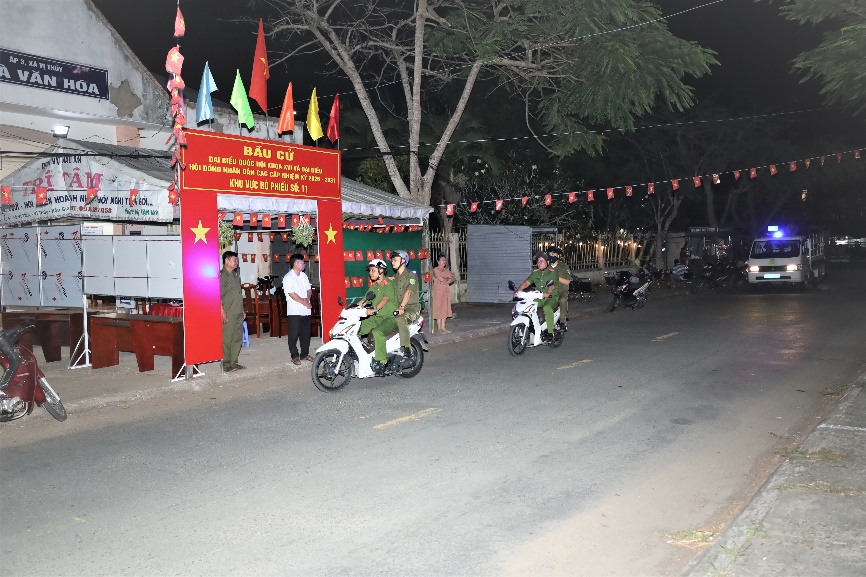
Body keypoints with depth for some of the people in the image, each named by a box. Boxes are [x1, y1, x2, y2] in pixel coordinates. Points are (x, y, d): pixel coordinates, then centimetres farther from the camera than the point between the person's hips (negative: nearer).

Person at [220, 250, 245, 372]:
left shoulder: (236, 275, 17)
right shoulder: (221, 275, -9)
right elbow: (218, 296, -14)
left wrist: (242, 310, 19)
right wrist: (222, 312, -18)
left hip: (238, 314, 8)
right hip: (228, 315, -8)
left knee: (237, 339, 10)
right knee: (226, 340, -3)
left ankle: (234, 362, 18)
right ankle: (226, 364, 4)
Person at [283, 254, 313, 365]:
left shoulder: (304, 275, 12)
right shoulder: (288, 278, -10)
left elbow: (309, 289, 12)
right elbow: (292, 294, -16)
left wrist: (307, 299, -8)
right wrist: (305, 303, -13)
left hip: (306, 310, 7)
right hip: (294, 311, -7)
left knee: (306, 333, 12)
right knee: (294, 334, -1)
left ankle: (305, 353, 22)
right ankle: (295, 356, 6)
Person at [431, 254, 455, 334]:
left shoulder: (446, 270, 14)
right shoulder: (435, 270, -6)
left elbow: (452, 279, 2)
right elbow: (440, 279, -19)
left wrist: (445, 281, -15)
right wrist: (448, 278, -2)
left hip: (446, 291, 7)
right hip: (439, 291, -6)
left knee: (445, 309, 7)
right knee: (439, 309, -4)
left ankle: (443, 327, 13)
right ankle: (440, 328, 0)